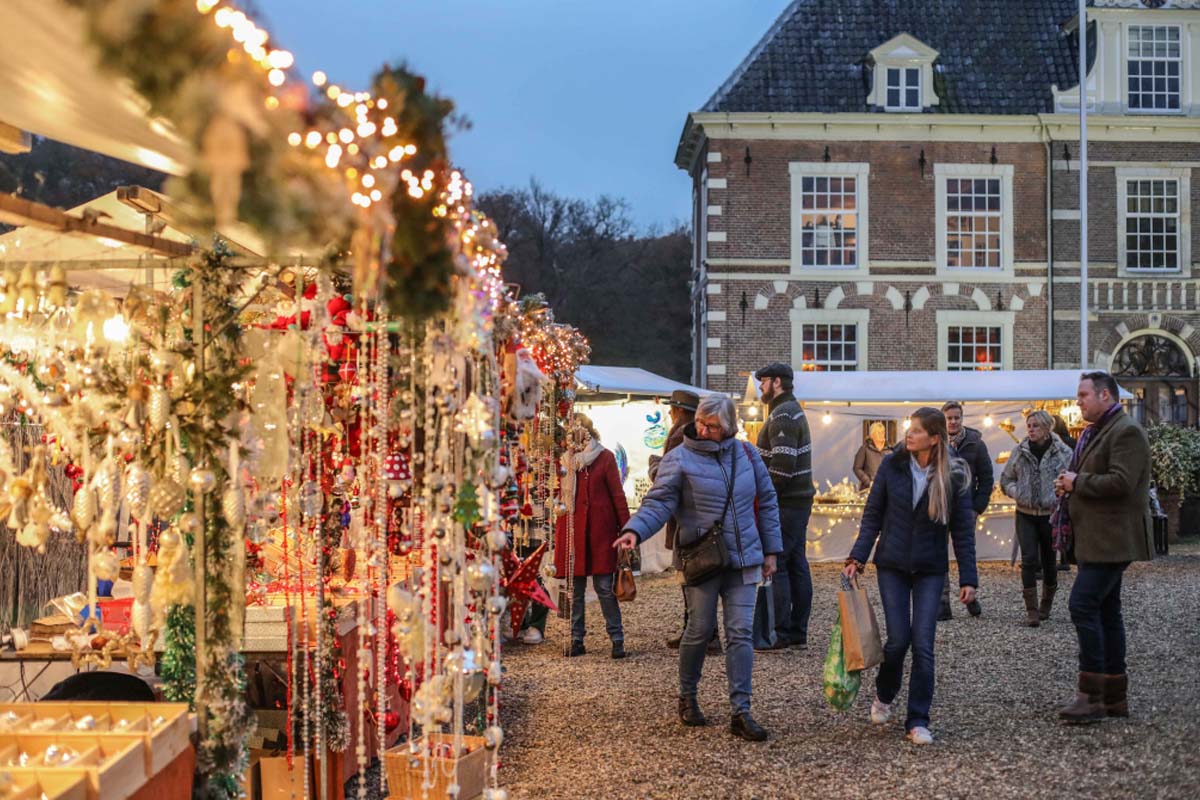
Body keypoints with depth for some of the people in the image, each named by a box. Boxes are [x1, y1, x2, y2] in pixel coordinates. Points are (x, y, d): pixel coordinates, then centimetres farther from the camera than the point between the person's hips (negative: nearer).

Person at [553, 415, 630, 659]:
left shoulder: (604, 457, 3)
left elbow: (617, 493, 2)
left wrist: (625, 527, -3)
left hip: (600, 529, -3)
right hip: (571, 529, 3)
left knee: (604, 586, -2)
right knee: (575, 588, 6)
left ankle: (617, 639, 5)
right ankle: (576, 639, 14)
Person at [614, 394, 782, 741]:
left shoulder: (746, 455, 7)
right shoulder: (679, 459, -5)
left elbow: (767, 502, 14)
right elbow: (658, 503, -13)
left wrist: (770, 551, 12)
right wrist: (635, 530, -31)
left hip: (743, 560, 3)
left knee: (740, 634, 0)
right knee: (699, 631, 4)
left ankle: (740, 713, 3)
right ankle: (687, 698, 27)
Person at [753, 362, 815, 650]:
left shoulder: (782, 415, -15)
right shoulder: (793, 410, 18)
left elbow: (783, 464, -24)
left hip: (785, 503, -10)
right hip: (799, 499, 10)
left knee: (775, 565, -7)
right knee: (796, 565, 10)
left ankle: (780, 633, -5)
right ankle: (798, 632, 15)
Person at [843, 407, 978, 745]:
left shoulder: (954, 476, -6)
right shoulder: (892, 465, -4)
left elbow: (963, 530, -3)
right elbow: (873, 515, 1)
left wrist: (968, 578, -6)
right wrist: (857, 557, -7)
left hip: (930, 570, 0)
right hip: (892, 565, 0)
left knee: (923, 644, -5)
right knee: (898, 638, -3)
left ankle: (918, 722, 5)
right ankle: (884, 696, 27)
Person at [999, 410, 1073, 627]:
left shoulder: (1063, 453, -4)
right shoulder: (1019, 452, 4)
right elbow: (1005, 479, 12)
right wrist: (1016, 492, -6)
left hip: (1051, 514, -1)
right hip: (1025, 514, 1)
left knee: (1049, 562, 10)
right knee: (1029, 560, -9)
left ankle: (1046, 606, 30)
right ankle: (1032, 610, -4)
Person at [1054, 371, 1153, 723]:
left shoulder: (1126, 431, -13)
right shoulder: (1093, 432, 19)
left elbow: (1121, 482, -24)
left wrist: (1077, 482, -14)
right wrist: (1068, 486, 9)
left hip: (1111, 540, -11)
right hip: (1095, 539, 11)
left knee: (1083, 606, -15)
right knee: (1105, 612, 12)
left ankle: (1091, 696, -11)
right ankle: (1115, 697, 18)